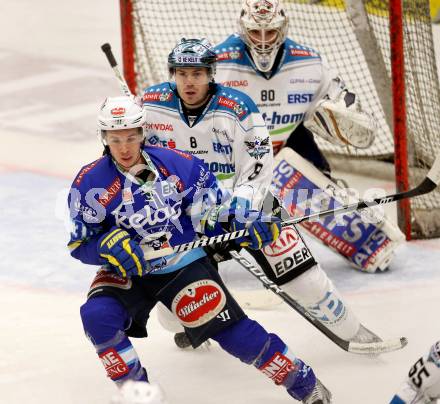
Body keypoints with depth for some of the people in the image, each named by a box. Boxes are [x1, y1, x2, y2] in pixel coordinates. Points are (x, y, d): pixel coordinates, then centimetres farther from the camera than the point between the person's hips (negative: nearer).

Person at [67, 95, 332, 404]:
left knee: (232, 331, -10)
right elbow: (79, 243, -8)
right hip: (127, 271, 1)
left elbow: (212, 212, 2)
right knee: (97, 315, -25)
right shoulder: (90, 182, -11)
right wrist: (111, 245, -28)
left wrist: (250, 223, -13)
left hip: (185, 264, -1)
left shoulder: (178, 164, -8)